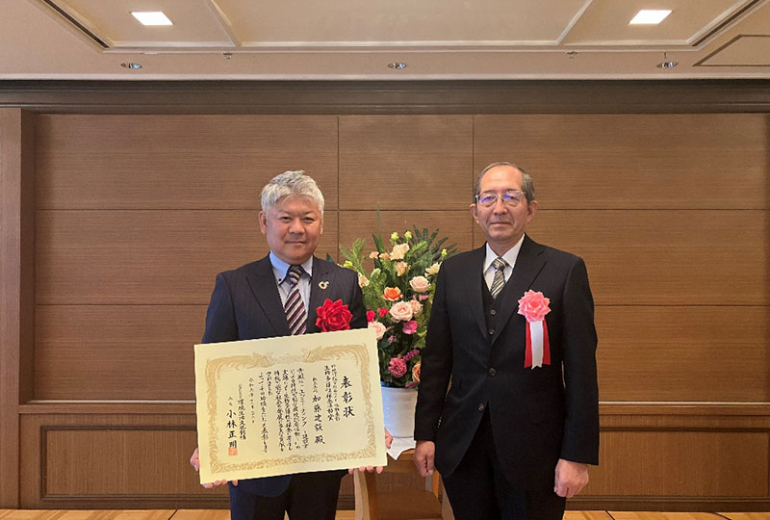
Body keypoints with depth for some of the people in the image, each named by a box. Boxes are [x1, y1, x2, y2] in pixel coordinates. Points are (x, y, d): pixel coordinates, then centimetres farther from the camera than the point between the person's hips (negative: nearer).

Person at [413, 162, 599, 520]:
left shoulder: (565, 270, -6)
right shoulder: (453, 271, 5)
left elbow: (581, 370, -7)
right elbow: (436, 360, 6)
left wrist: (577, 455, -9)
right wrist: (425, 434, 4)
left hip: (533, 450, -3)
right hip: (462, 447, 3)